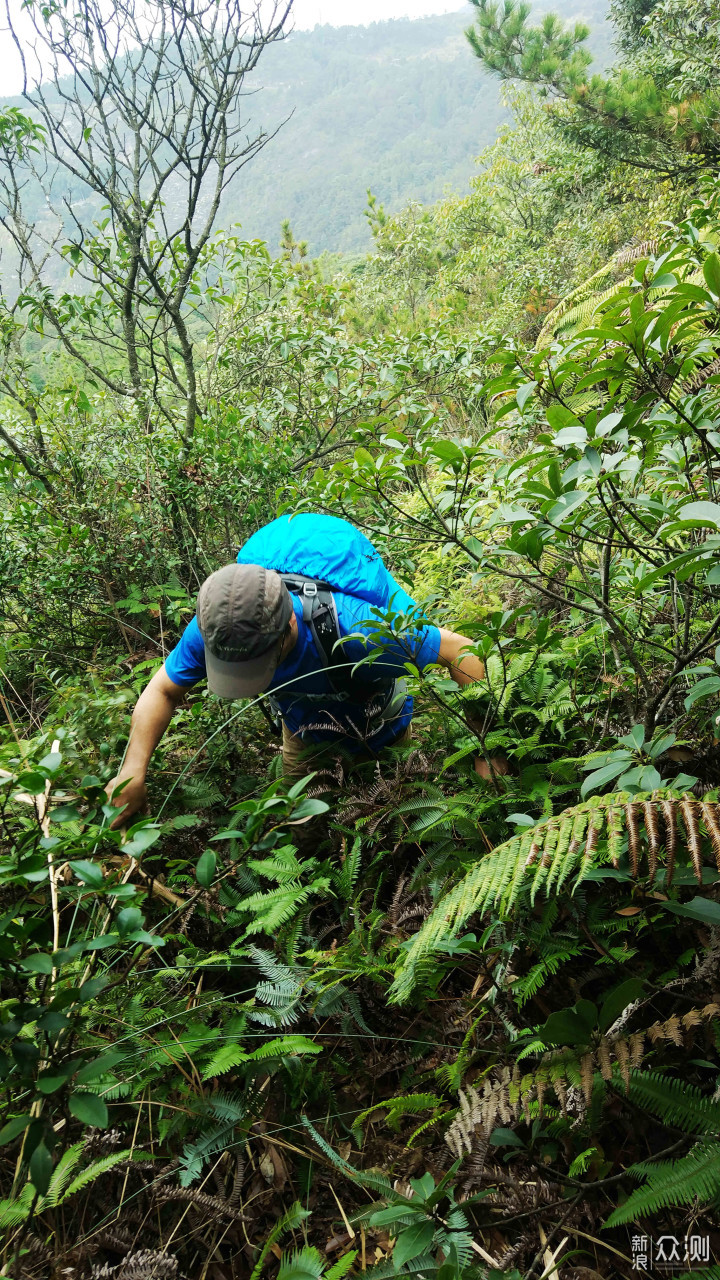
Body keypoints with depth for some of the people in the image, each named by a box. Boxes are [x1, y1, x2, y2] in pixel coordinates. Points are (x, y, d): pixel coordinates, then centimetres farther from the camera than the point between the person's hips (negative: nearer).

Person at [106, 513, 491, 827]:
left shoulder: (354, 629, -51)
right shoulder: (213, 629, -37)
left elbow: (459, 651, -38)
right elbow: (162, 691, -18)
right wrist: (133, 772, -31)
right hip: (301, 712, 3)